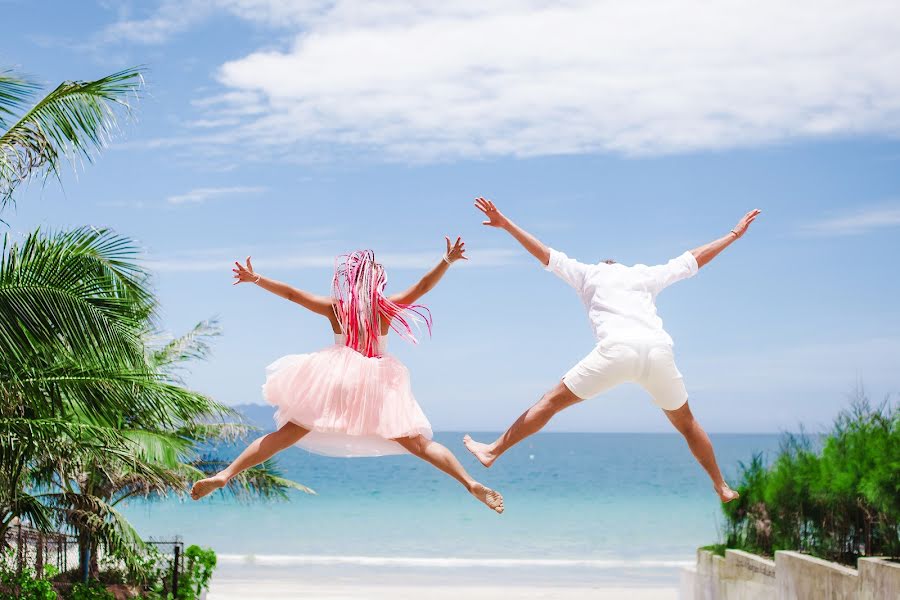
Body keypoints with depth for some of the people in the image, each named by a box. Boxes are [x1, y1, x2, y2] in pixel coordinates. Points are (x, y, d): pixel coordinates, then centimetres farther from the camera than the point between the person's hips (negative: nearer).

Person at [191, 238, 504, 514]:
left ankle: (226, 474, -1)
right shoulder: (386, 308, 1)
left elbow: (290, 292, 5)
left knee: (288, 433, 5)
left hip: (333, 384, 0)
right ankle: (472, 485, -9)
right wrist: (447, 261, 11)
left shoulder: (335, 307, 2)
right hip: (379, 388, 0)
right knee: (420, 444, 2)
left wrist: (255, 278, 14)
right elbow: (423, 286, 1)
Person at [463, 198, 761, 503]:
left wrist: (505, 224, 33)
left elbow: (545, 254, 27)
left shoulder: (589, 274, 27)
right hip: (659, 350, 3)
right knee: (686, 423, 20)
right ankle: (722, 487, 26)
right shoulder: (647, 275, 32)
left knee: (552, 401, 5)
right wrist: (734, 235, 52)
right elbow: (695, 258, 39)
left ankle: (493, 451, 5)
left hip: (617, 349, -3)